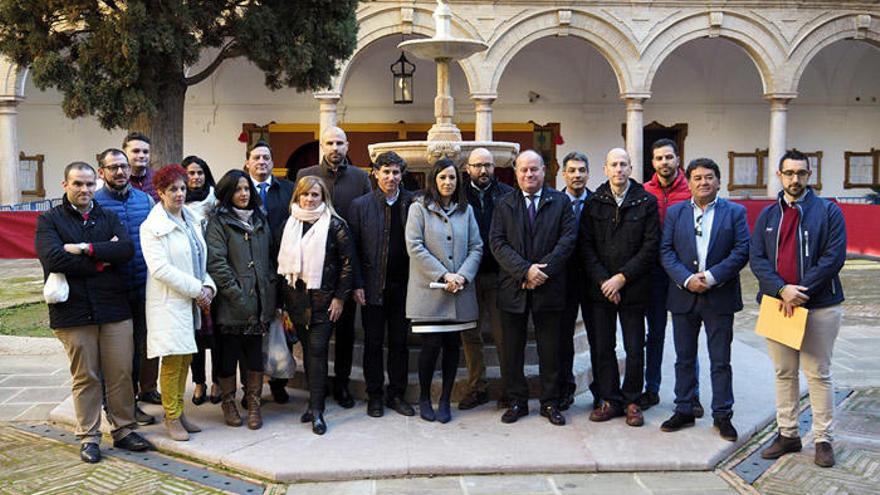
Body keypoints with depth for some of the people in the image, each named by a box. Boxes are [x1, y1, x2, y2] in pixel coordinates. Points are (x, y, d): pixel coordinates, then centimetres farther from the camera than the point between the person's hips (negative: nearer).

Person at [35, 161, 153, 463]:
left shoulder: (109, 218, 12)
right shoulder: (50, 221, 4)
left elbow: (127, 249, -6)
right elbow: (53, 258, -14)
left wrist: (86, 249, -15)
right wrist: (102, 260, -10)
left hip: (114, 309, 3)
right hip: (73, 311, -2)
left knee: (121, 374, 6)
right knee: (85, 377, 5)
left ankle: (124, 430, 19)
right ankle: (88, 438, 16)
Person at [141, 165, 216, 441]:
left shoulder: (191, 221, 14)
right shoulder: (152, 227, -8)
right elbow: (160, 269, -17)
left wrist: (208, 286, -1)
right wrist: (197, 288, -15)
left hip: (191, 302, 7)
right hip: (169, 302, -7)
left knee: (185, 358, 10)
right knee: (172, 359, -3)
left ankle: (179, 412, 20)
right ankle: (172, 418, 8)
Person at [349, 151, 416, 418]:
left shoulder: (412, 203, 1)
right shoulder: (360, 205, -1)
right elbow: (353, 248, -1)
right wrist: (357, 284, -7)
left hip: (402, 285, 1)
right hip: (373, 286, -1)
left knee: (399, 342, 10)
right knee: (373, 343, 8)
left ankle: (397, 394, 23)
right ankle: (374, 396, 20)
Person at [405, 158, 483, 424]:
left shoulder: (465, 210, 12)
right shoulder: (419, 208, 2)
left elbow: (476, 247, 8)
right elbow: (415, 247, -7)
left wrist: (463, 275, -9)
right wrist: (443, 275, -12)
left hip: (460, 292, 3)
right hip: (429, 290, -3)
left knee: (452, 345, 6)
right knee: (431, 345, -5)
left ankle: (445, 401, 19)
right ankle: (424, 398, 16)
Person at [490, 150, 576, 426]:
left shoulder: (560, 202, 5)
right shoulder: (504, 205, 7)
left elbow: (567, 239, -4)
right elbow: (497, 243, -3)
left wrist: (543, 270, -15)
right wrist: (525, 270, -15)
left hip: (549, 287, -1)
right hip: (513, 287, 1)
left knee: (550, 350, 6)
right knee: (513, 350, 7)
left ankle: (550, 403, 18)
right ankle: (517, 401, 19)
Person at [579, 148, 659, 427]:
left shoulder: (646, 202, 0)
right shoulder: (594, 202, 5)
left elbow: (650, 247, -5)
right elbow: (585, 246, 1)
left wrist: (622, 278, -11)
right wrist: (603, 281, -9)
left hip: (634, 288, -2)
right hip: (600, 288, 2)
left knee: (635, 349, 5)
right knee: (603, 348, 7)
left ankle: (631, 401, 18)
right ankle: (609, 400, 19)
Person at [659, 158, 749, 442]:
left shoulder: (735, 212, 2)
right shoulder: (675, 213, 7)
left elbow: (742, 251, -6)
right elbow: (666, 251, -1)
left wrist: (711, 277, -17)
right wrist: (687, 279, -15)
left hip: (719, 297, -2)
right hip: (684, 297, 2)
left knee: (721, 361, 5)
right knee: (684, 359, 11)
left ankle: (722, 416, 16)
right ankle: (684, 411, 22)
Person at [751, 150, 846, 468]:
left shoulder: (828, 211, -1)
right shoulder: (768, 215, 10)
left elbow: (834, 257, -10)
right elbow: (756, 259, 1)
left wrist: (800, 291, -16)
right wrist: (782, 290, -15)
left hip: (819, 306, -3)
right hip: (776, 303, 4)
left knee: (818, 374, 3)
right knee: (784, 373, 11)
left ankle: (823, 439, 13)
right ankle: (787, 434, 22)